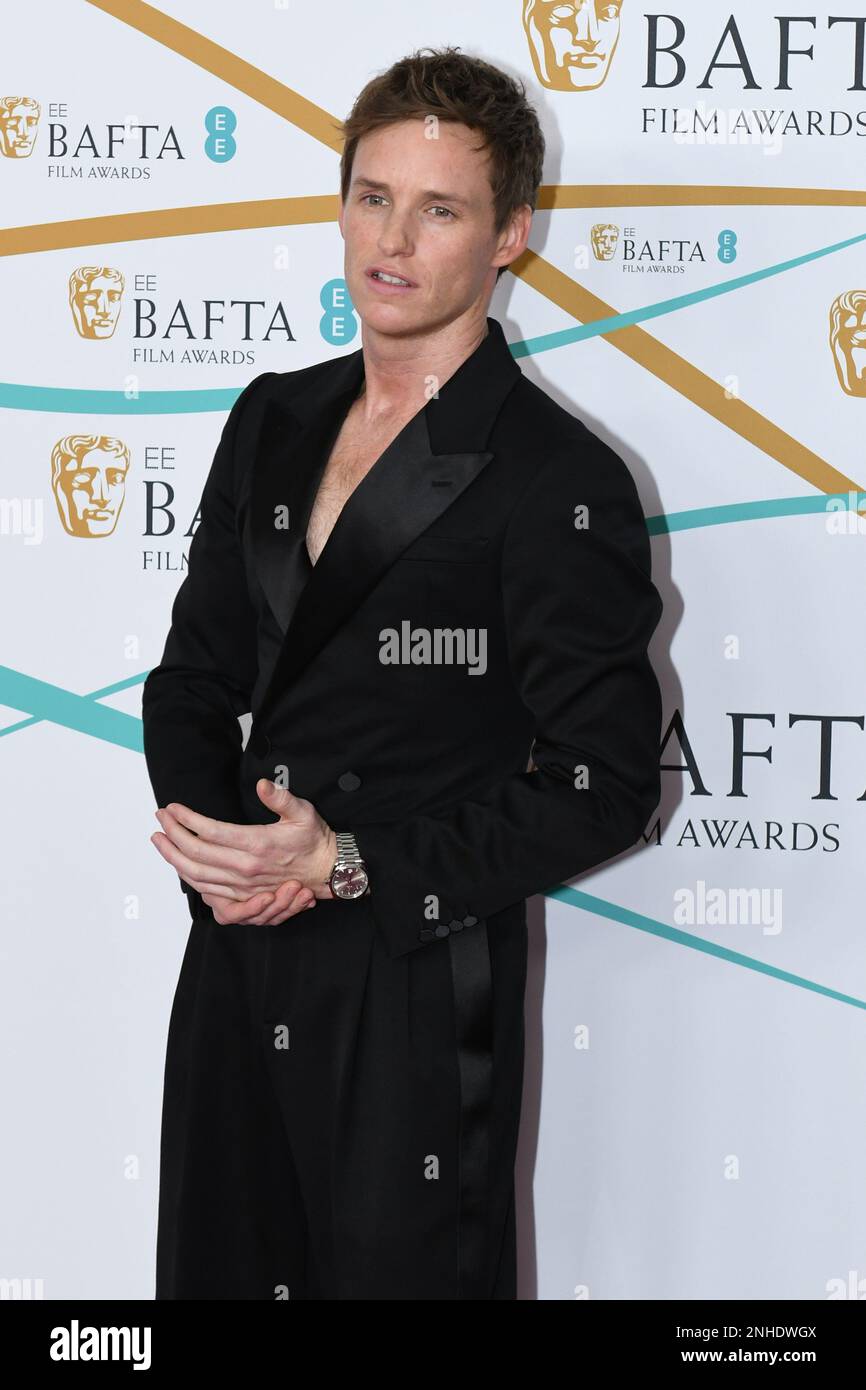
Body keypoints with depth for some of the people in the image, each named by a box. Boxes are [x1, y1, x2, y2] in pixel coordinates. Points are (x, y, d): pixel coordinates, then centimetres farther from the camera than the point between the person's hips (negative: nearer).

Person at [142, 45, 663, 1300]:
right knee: (214, 1268, 19)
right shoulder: (274, 422, 8)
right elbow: (196, 671, 12)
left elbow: (603, 785, -13)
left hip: (420, 987, -6)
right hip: (236, 953, 6)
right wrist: (208, 835, -7)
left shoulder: (561, 483, -13)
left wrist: (352, 863, -19)